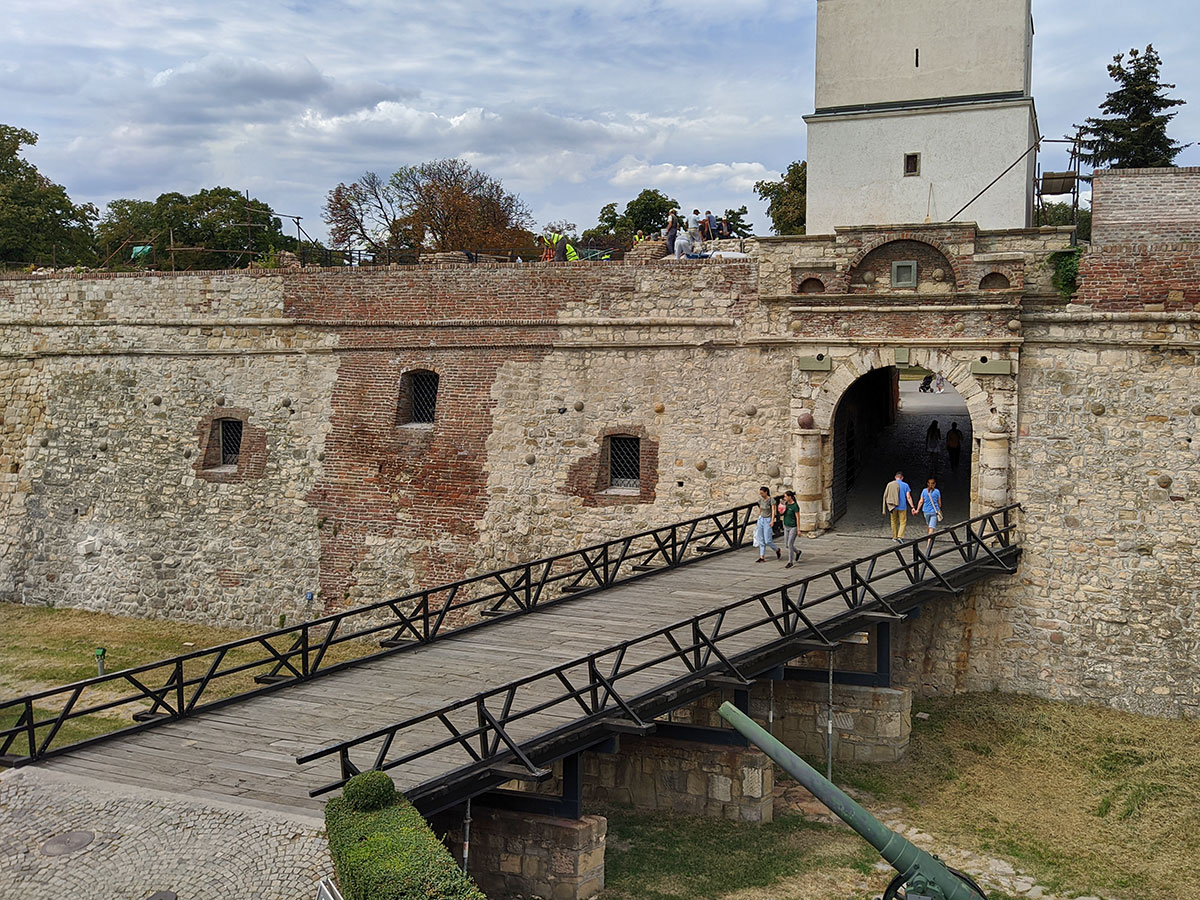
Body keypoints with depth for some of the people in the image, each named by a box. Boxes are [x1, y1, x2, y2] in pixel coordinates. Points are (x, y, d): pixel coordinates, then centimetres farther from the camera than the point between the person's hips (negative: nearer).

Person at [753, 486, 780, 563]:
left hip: (768, 520, -6)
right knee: (761, 540, 3)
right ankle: (762, 557, 4)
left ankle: (777, 550, 19)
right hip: (761, 519, 6)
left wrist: (772, 521, -31)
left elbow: (773, 511, -19)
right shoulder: (761, 500, 6)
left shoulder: (771, 500, -12)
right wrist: (758, 520, 24)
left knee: (767, 541, -8)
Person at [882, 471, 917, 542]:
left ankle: (895, 537, 20)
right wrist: (912, 507, -9)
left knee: (894, 522, 14)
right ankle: (900, 536, -12)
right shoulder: (905, 485, -2)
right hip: (902, 507, -2)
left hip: (892, 507, 2)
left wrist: (888, 504, 15)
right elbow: (908, 497, -8)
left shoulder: (889, 484, 2)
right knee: (903, 522, 4)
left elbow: (885, 496, 2)